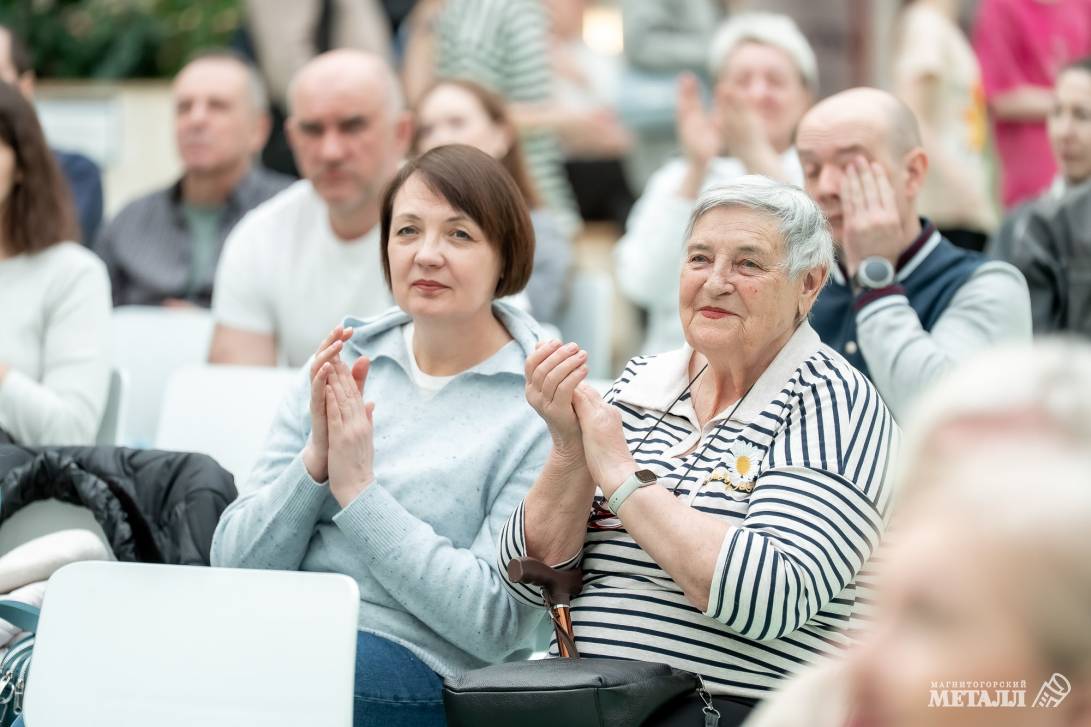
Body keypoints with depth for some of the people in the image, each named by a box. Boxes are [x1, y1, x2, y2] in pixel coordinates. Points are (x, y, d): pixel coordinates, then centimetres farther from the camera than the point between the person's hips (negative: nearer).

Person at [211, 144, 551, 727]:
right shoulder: (341, 364, 12)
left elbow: (494, 622, -11)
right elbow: (235, 564, 8)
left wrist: (359, 492, -12)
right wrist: (314, 461, -10)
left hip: (410, 660, -5)